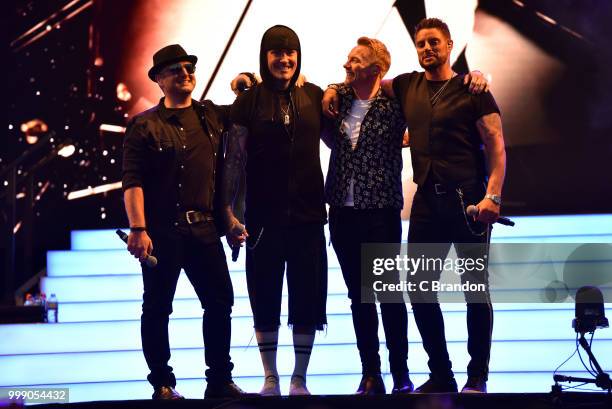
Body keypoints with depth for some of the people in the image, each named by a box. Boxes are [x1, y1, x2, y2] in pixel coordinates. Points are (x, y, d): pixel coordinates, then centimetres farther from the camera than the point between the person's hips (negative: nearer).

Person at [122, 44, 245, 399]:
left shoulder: (213, 116, 12)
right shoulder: (145, 125, 0)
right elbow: (132, 181, -7)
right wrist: (138, 228, -18)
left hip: (204, 227, 4)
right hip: (160, 230, -4)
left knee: (221, 301, 4)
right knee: (157, 308, 3)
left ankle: (220, 380, 16)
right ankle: (162, 384, 14)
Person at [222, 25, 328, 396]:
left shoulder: (315, 96, 5)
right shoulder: (248, 102, 0)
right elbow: (235, 160, 0)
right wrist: (228, 212, -5)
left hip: (308, 214, 2)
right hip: (263, 216, -1)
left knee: (307, 298, 4)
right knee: (265, 298, 5)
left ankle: (300, 379, 15)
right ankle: (271, 379, 17)